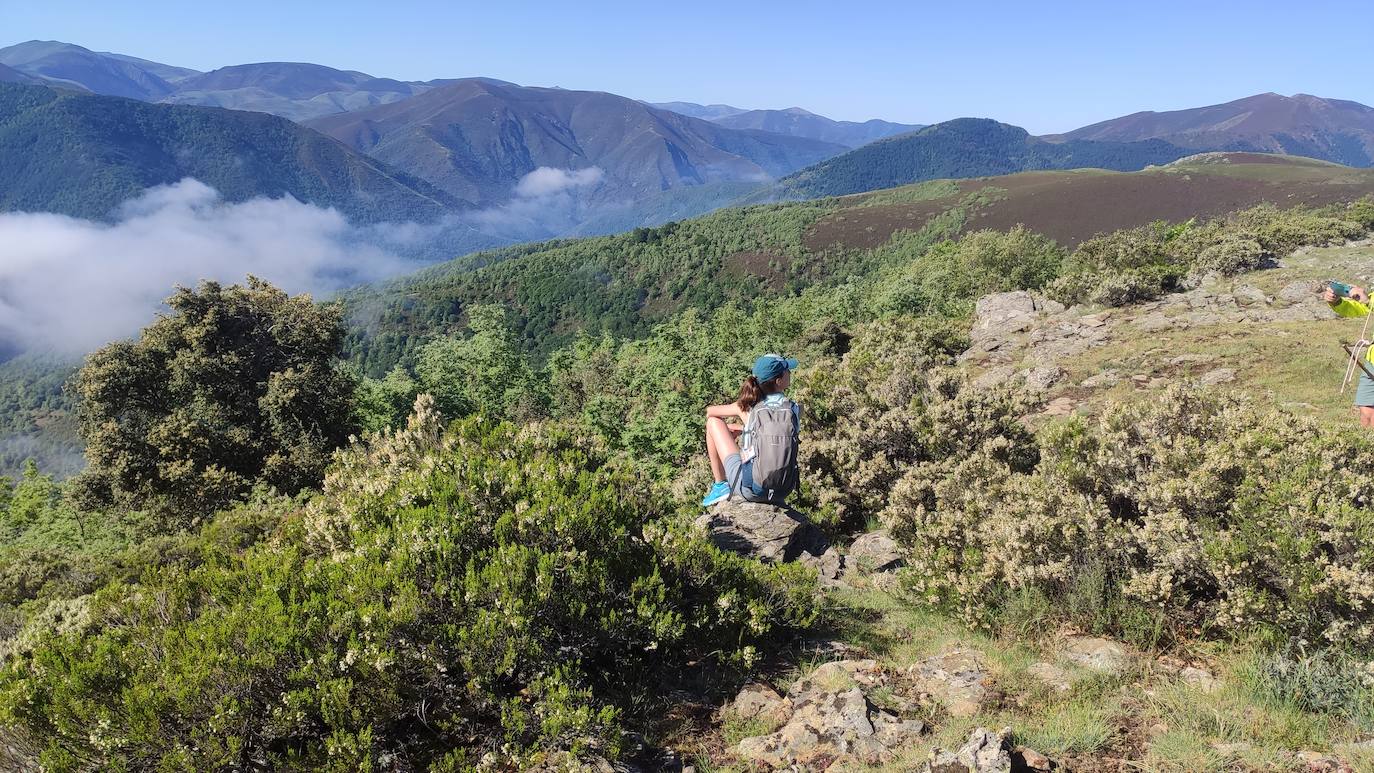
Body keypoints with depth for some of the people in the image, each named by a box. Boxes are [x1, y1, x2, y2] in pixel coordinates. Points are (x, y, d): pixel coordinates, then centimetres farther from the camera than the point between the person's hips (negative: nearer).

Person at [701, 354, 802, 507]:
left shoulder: (748, 407, -5)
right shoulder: (795, 410, -2)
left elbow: (710, 412, 12)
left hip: (749, 490, -3)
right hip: (782, 493, 3)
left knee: (713, 421, 10)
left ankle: (720, 485, 17)